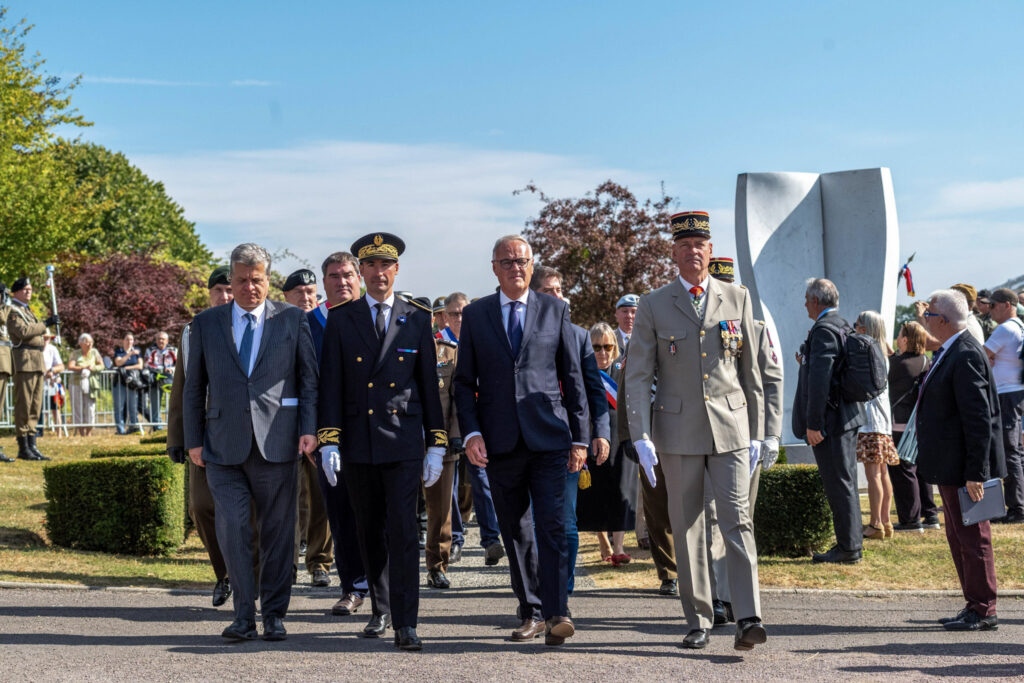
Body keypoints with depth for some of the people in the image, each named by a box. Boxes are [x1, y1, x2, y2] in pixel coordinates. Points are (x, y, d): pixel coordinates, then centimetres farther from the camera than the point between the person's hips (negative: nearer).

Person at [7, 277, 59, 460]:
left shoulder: (27, 310, 24)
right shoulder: (12, 310, -5)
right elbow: (23, 331, -18)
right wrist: (46, 323, -16)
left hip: (37, 362, 9)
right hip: (25, 361, -9)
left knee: (34, 407, 9)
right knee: (23, 407, -8)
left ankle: (32, 446, 12)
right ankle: (23, 448, -6)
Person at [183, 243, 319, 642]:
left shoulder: (291, 320, 7)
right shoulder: (205, 324, 10)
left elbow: (309, 378, 5)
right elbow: (194, 387, 13)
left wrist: (309, 428, -6)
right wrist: (193, 440, 7)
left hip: (276, 442, 0)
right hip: (224, 444, 1)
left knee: (277, 531, 5)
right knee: (232, 528, -6)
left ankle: (273, 614, 17)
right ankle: (244, 616, 6)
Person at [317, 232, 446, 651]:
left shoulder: (418, 320, 6)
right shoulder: (341, 320, 6)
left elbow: (430, 386, 6)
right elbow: (330, 385, 3)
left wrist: (437, 446, 2)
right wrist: (328, 441, -5)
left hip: (404, 442, -1)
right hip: (357, 443, 2)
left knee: (403, 529, -10)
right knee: (369, 532, 11)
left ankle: (405, 624, -9)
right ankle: (380, 612, 26)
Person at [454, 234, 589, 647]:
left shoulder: (555, 311, 8)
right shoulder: (475, 315, 9)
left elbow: (573, 378, 8)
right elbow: (464, 381, 8)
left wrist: (580, 438, 3)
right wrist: (470, 433, -6)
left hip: (548, 439, -2)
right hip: (500, 443, 2)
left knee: (551, 524, -12)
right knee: (515, 532, 8)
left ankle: (556, 614, -14)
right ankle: (531, 613, 19)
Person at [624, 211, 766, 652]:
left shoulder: (738, 299, 7)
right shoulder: (653, 306, 3)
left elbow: (750, 370, 11)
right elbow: (637, 376, -1)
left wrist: (755, 432, 9)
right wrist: (641, 437, -10)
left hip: (729, 428, 0)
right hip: (678, 430, 0)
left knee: (737, 519, -10)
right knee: (687, 527, 5)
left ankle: (748, 618, -13)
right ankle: (699, 622, 15)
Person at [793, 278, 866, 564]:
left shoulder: (823, 330, -17)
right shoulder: (843, 327, 15)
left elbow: (820, 380, -23)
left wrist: (813, 424, -22)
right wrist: (807, 362, 20)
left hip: (830, 421, -10)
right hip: (848, 415, 10)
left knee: (838, 485, -4)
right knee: (845, 483, 15)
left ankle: (848, 548, 1)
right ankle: (850, 543, 23)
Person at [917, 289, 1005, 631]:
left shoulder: (966, 355, -18)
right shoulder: (949, 353, 15)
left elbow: (979, 419, -22)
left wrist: (975, 473, -23)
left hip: (964, 468, -11)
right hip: (951, 468, 11)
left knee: (973, 538, -3)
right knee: (958, 538, 15)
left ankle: (983, 612, 5)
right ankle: (975, 606, 23)